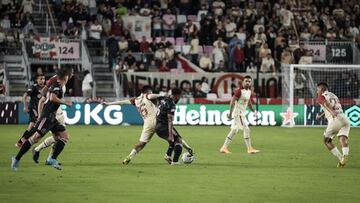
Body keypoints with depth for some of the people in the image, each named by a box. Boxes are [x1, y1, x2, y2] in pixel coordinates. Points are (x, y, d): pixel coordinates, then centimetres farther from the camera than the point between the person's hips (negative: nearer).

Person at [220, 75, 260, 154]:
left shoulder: (249, 91, 10)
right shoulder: (239, 91, -16)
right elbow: (232, 101, -20)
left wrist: (253, 111, 19)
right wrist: (230, 113, -26)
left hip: (242, 113, 10)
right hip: (238, 112, -10)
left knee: (234, 130, 14)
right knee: (246, 129, -10)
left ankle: (224, 147, 19)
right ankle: (249, 148, -6)